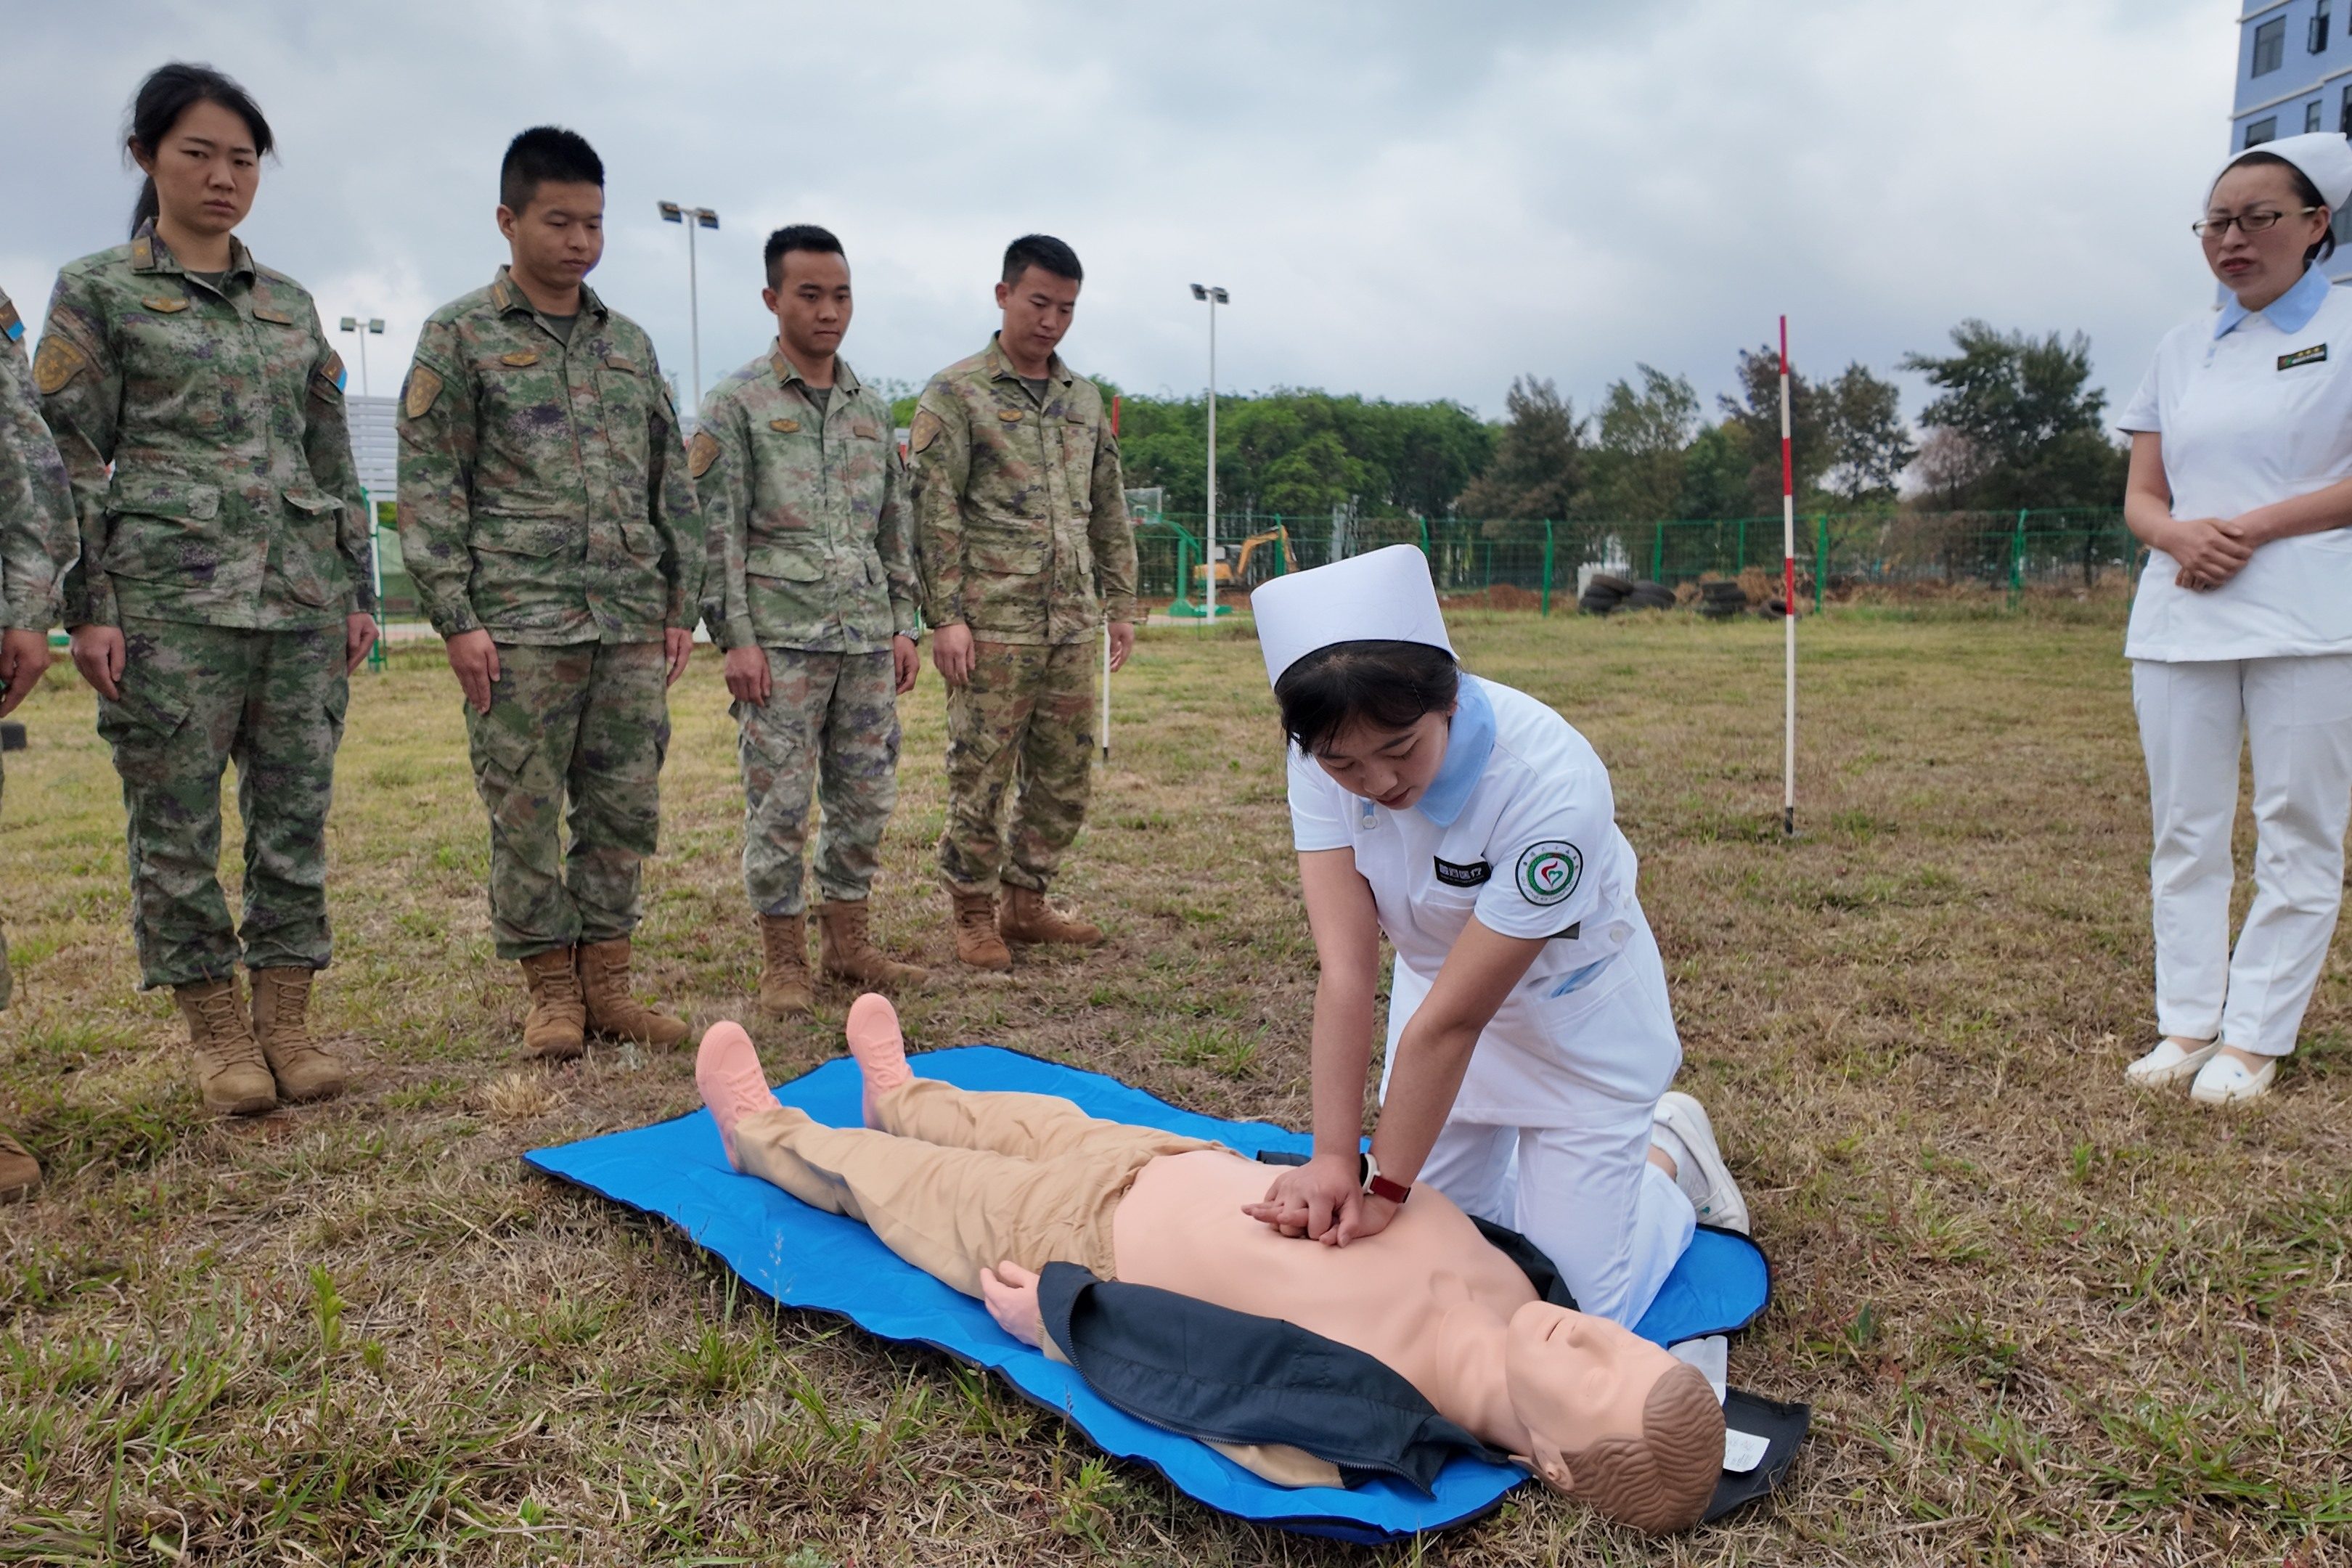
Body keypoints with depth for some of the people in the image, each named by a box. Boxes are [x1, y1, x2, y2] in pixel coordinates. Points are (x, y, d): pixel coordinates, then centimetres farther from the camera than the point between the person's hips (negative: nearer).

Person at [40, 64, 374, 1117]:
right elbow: (68, 459, 1)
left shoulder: (292, 305, 16)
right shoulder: (95, 293, 5)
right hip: (168, 597, -3)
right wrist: (88, 609, -8)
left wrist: (359, 590, 10)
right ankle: (217, 1032, 12)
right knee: (175, 822, 0)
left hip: (303, 596, 4)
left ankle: (286, 1020, 13)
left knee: (297, 814, 4)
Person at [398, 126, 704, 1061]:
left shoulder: (630, 343, 16)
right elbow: (429, 487, -2)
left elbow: (672, 485, 17)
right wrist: (456, 618, -9)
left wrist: (681, 605, 11)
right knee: (526, 814, 0)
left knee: (625, 809, 6)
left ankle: (605, 982, 17)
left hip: (632, 624, 4)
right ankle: (550, 989, 13)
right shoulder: (461, 336, 3)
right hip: (521, 624, -4)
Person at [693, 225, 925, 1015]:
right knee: (780, 803, -1)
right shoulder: (736, 404, -2)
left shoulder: (872, 407, 14)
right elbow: (717, 530, -6)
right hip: (782, 639, -5)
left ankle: (847, 941, 22)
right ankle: (783, 957, 10)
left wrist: (904, 624, 11)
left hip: (868, 637, 5)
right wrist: (736, 639, -12)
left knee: (865, 798, 9)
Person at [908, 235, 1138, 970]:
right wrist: (945, 616, -14)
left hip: (1073, 625, 6)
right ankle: (974, 915, 15)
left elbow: (1110, 511, 18)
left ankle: (1026, 902, 24)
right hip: (993, 625, -6)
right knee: (981, 776, 0)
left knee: (1066, 778, 10)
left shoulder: (1085, 399, 15)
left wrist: (1121, 605, 13)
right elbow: (934, 512, -8)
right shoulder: (955, 394, -3)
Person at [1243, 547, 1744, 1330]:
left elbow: (1454, 1019, -31)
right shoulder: (1324, 752, -23)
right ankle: (1525, 1160, 35)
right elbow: (1346, 973, -25)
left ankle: (1670, 1159, 27)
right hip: (1440, 981, 4)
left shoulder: (1552, 786, -36)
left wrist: (1386, 1188, -24)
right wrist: (1333, 1158, -28)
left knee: (1572, 1308, 0)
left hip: (1572, 1020, -4)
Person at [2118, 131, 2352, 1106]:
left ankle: (2255, 1037, 6)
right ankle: (2187, 1021, 15)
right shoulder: (2181, 350, 15)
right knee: (2185, 830, 6)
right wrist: (2182, 535, -8)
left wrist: (2250, 528, -14)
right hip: (2179, 618, 5)